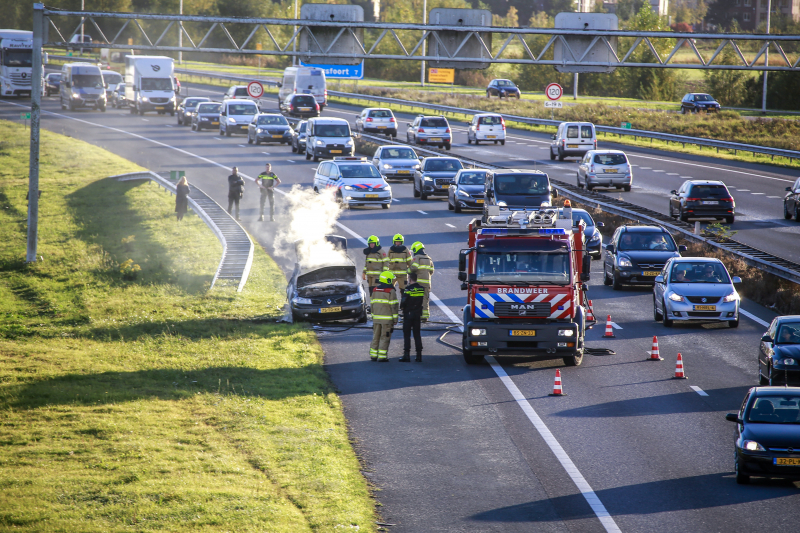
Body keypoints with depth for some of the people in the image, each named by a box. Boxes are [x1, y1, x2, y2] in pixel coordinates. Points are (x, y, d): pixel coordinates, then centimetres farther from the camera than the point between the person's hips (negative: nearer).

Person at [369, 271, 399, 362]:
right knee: (385, 338, -2)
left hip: (376, 318, 5)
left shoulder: (375, 290, 9)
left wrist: (373, 316, 20)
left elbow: (372, 304, 13)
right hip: (387, 319, -5)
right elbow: (394, 306, -11)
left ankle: (373, 355, 13)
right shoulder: (391, 291, -10)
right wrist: (395, 319, -6)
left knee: (376, 337, 12)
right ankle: (382, 356, -3)